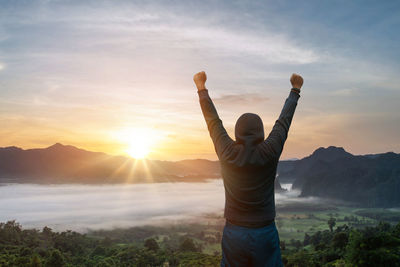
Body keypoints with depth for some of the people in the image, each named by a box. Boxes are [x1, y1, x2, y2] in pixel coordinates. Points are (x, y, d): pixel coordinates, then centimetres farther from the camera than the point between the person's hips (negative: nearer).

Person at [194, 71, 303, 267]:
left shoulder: (227, 153, -9)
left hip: (233, 235, 1)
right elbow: (284, 121, 3)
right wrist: (295, 90, 19)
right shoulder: (269, 153, -11)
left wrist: (201, 87, 17)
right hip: (265, 235, -1)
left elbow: (213, 121, 3)